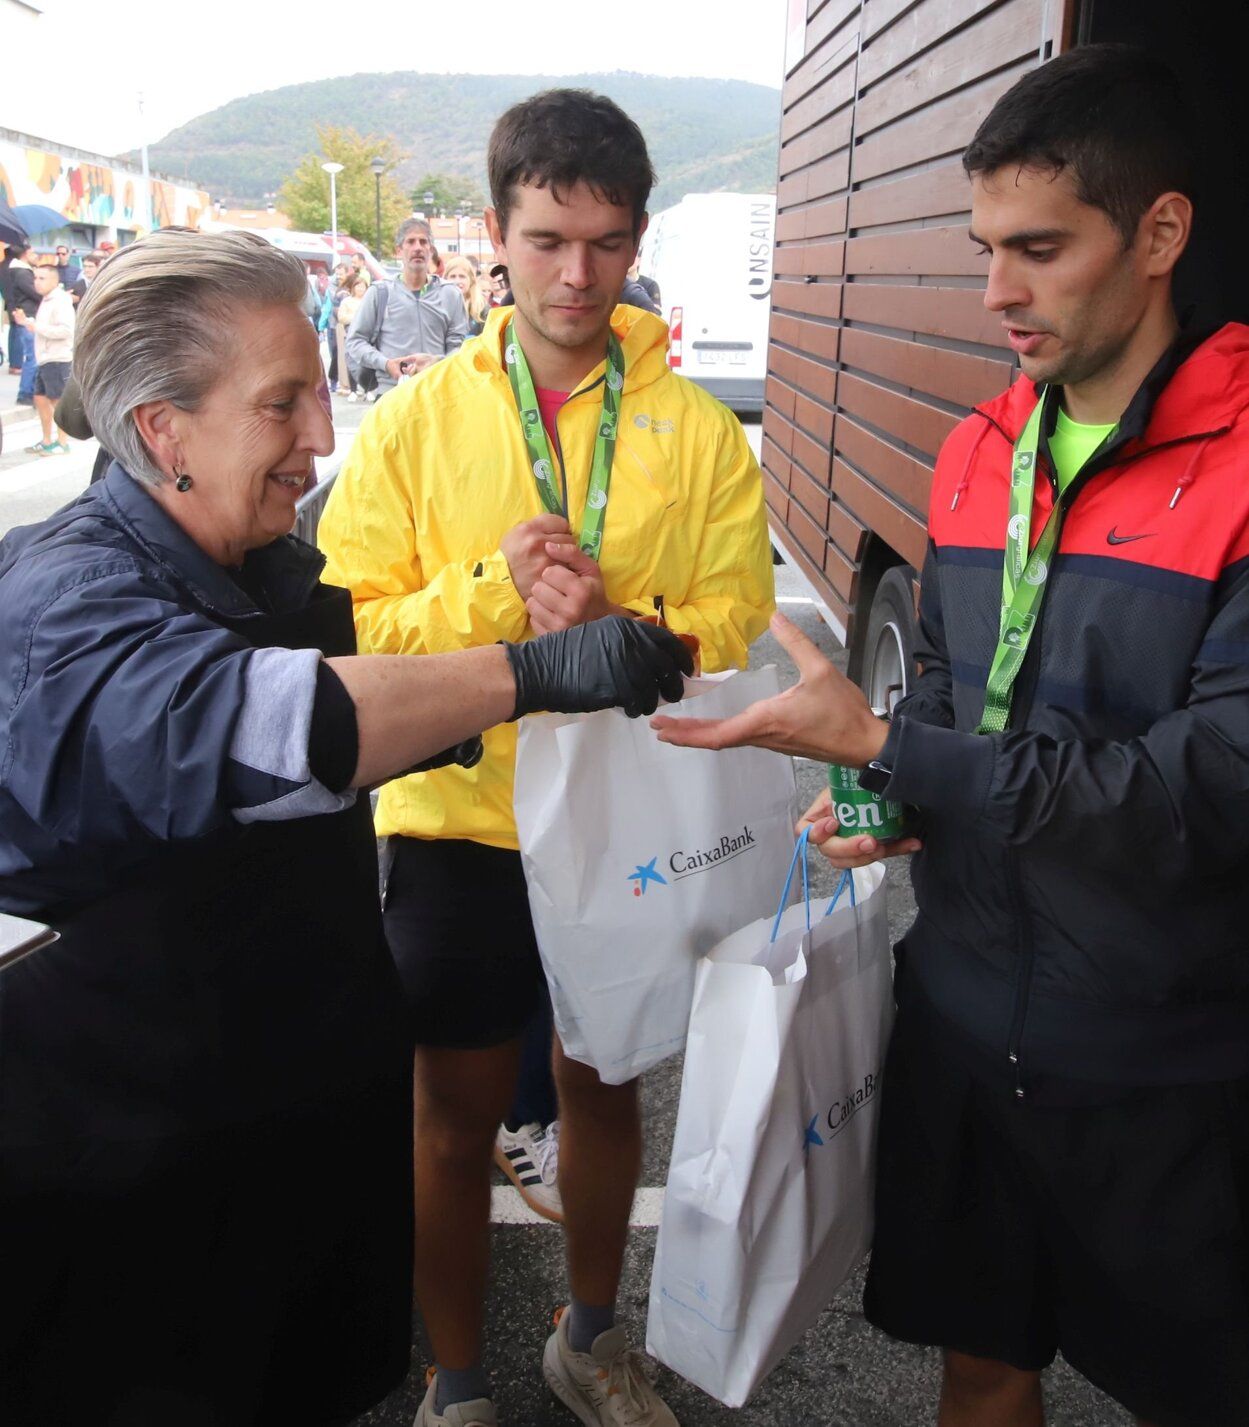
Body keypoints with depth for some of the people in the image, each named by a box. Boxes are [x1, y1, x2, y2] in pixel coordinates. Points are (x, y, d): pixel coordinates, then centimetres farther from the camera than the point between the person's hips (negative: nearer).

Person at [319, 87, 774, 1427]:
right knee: (457, 1117, 13)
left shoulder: (701, 433, -3)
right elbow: (349, 630, -9)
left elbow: (736, 631, -7)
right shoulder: (412, 420, -5)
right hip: (459, 827, -1)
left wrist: (611, 625, -25)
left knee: (606, 1090, 20)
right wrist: (495, 591, -24)